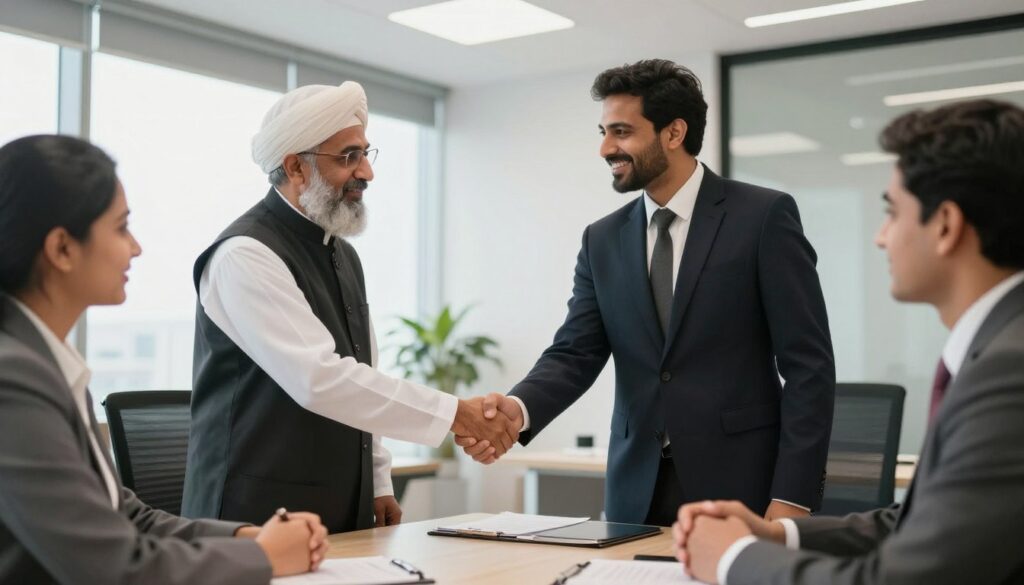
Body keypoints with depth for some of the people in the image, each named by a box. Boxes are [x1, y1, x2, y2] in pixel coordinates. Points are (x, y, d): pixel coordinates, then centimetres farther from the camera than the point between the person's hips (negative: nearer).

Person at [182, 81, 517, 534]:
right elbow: (319, 379, -26)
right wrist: (454, 413, -24)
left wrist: (378, 484, 14)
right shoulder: (246, 255, -16)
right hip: (259, 517, -7)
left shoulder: (343, 255, 12)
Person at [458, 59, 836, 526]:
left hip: (738, 488, -4)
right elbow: (574, 355, 1)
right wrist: (519, 408, -20)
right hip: (636, 493, 4)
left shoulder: (764, 217, -5)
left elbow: (808, 364, -7)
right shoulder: (602, 241, 9)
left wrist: (793, 497, -14)